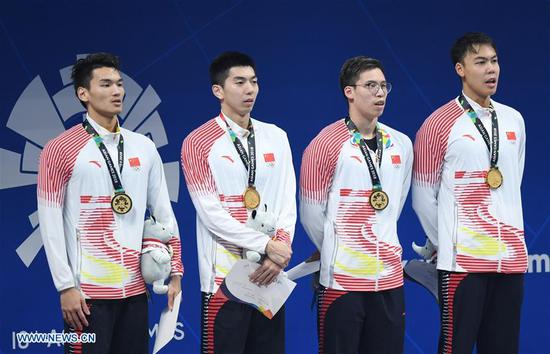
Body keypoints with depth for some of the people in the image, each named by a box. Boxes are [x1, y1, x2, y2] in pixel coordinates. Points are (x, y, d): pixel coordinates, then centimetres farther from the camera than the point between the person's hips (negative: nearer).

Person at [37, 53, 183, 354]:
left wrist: (175, 272, 8)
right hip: (88, 291, -5)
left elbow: (164, 213, 13)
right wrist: (65, 287, -11)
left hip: (135, 287, 5)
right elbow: (50, 224, -7)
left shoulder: (144, 148, 9)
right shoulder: (60, 150, -5)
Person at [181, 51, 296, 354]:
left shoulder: (276, 137, 11)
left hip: (270, 272, 4)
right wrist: (266, 246, -16)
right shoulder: (198, 143, -4)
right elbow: (211, 213, -11)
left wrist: (279, 252, -9)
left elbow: (287, 202, 7)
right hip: (225, 274, -4)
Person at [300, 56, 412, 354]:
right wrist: (335, 251, 7)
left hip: (389, 275, 5)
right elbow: (311, 213, -2)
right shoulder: (327, 144, -6)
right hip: (343, 277, -5)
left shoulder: (401, 145, 9)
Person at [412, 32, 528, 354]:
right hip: (463, 259, -5)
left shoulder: (514, 120, 11)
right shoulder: (440, 124, -4)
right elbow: (423, 197, 1)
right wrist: (446, 243, 6)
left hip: (511, 256, 5)